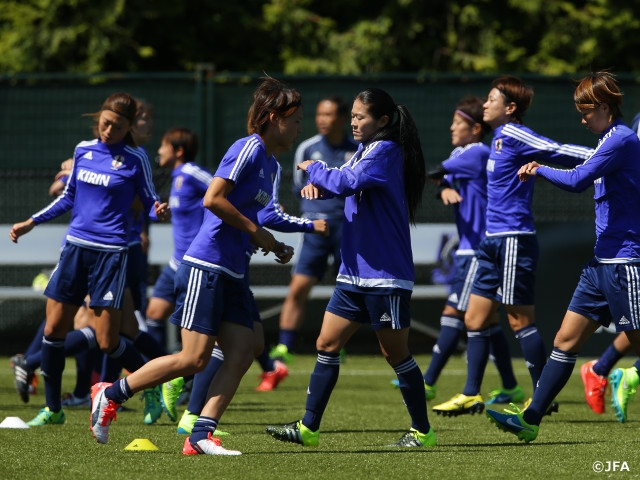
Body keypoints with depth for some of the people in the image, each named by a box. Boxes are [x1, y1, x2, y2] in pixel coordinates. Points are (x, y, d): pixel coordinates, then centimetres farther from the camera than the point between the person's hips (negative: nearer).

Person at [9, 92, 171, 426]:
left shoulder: (135, 159, -6)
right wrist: (32, 222, 18)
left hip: (111, 254, -5)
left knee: (107, 342, -7)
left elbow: (149, 200, 0)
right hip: (76, 246, 5)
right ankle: (53, 409, 15)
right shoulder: (83, 150, 8)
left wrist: (160, 210, -22)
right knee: (53, 328, 2)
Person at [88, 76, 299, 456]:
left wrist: (274, 247, 12)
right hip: (206, 265, -9)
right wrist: (256, 231, -13)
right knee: (194, 359, -10)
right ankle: (111, 394, 3)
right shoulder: (249, 148, -12)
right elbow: (213, 199, -20)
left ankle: (201, 436, -4)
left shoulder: (272, 164, 17)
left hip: (232, 274, 10)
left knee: (242, 354, -3)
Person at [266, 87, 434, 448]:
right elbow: (340, 183, 21)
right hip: (355, 272, 9)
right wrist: (316, 185, -1)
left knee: (396, 354, -1)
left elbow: (347, 182, -27)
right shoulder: (366, 151, 14)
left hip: (386, 274, -9)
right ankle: (309, 428, 7)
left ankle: (423, 432, 10)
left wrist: (315, 169, -11)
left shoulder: (385, 151, -14)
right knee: (327, 344, 5)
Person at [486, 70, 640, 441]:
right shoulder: (610, 139, 15)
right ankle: (531, 420, 7)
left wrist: (538, 170, -8)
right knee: (566, 339, 7)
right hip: (603, 261, 10)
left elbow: (578, 181, -21)